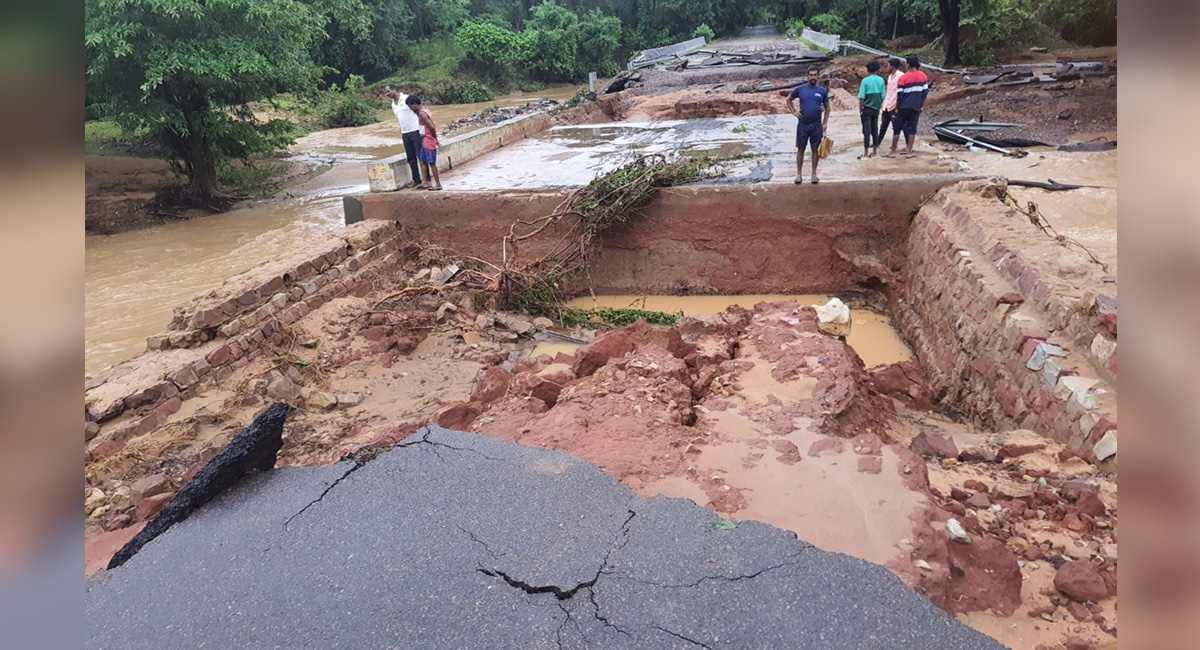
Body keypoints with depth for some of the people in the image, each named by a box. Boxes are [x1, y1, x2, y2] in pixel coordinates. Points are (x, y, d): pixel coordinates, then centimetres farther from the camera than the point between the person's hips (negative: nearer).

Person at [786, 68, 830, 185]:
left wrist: (825, 123, 1)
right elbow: (789, 99, 12)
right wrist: (794, 112, -1)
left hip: (817, 125, 1)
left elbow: (827, 107, 10)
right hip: (803, 124, -1)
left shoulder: (822, 90, 2)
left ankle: (814, 174, 14)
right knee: (800, 149, 4)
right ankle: (799, 174, 12)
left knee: (815, 149, 5)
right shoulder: (800, 89, 0)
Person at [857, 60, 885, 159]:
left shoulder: (865, 80, -11)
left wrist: (860, 110, -4)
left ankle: (866, 154, -2)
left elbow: (861, 97, -13)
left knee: (867, 131, -3)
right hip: (876, 109, 4)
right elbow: (883, 96, 2)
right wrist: (879, 106, 16)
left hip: (867, 109, -4)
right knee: (875, 130, 11)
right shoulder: (881, 80, 1)